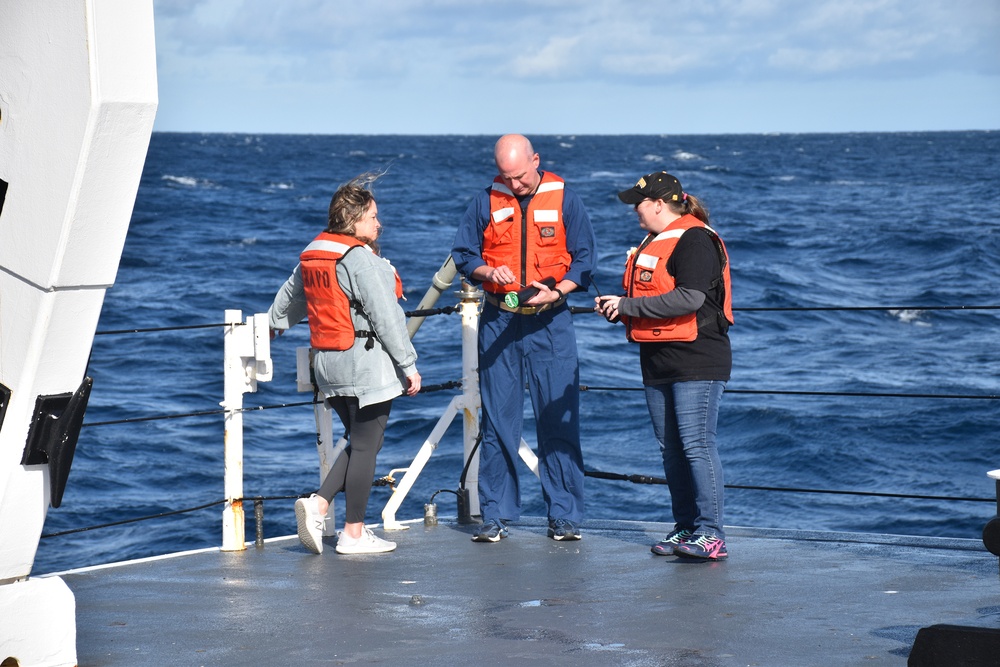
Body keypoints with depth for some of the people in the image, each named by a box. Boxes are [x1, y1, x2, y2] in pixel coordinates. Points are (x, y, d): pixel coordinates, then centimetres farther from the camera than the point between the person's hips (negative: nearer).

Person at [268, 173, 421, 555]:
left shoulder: (312, 254, 9)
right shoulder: (361, 259, -16)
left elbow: (289, 296, 27)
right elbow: (386, 317, -17)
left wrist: (274, 324, 47)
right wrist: (409, 366, -12)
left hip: (329, 364, 8)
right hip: (367, 365, -8)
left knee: (359, 443, 17)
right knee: (366, 446, 0)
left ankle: (317, 505, 2)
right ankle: (353, 534, 5)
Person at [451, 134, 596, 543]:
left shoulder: (564, 200, 1)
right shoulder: (485, 203, 5)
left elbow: (583, 261, 1)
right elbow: (464, 256, 8)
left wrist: (556, 292, -16)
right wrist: (490, 271, -13)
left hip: (550, 322, -1)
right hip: (499, 321, 1)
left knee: (559, 420, -2)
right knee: (497, 421, 2)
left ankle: (564, 516, 5)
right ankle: (495, 516, 9)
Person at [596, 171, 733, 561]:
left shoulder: (695, 241, -12)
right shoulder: (654, 242, 19)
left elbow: (689, 299, -23)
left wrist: (628, 305, -19)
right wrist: (615, 307, 6)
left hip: (696, 359, -10)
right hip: (658, 362, 10)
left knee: (697, 444, -12)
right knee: (671, 449, 9)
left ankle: (711, 534, -10)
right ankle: (685, 528, 16)